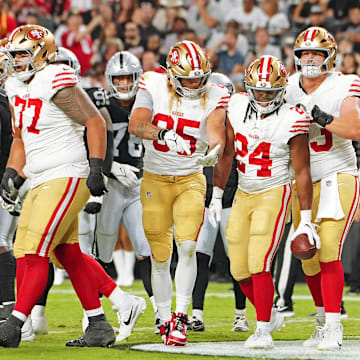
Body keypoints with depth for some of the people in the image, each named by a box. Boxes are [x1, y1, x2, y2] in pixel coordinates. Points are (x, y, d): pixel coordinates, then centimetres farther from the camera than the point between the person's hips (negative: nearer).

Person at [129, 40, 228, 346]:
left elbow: (216, 132, -19)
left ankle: (180, 317, -10)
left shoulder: (213, 97, -5)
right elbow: (135, 124, -19)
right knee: (160, 257, 4)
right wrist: (159, 132, -38)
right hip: (155, 180, 0)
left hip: (191, 179, 0)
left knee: (187, 246, -19)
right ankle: (165, 320, 18)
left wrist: (215, 150, -42)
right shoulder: (154, 86, -8)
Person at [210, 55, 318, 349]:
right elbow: (227, 154, 7)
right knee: (240, 270, 7)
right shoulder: (237, 108, -4)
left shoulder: (291, 121, -18)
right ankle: (270, 315, 29)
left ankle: (263, 330, -6)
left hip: (274, 195, -6)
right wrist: (217, 196, 7)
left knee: (259, 265, -16)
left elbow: (302, 171, -13)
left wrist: (306, 220, -13)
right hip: (243, 194, 6)